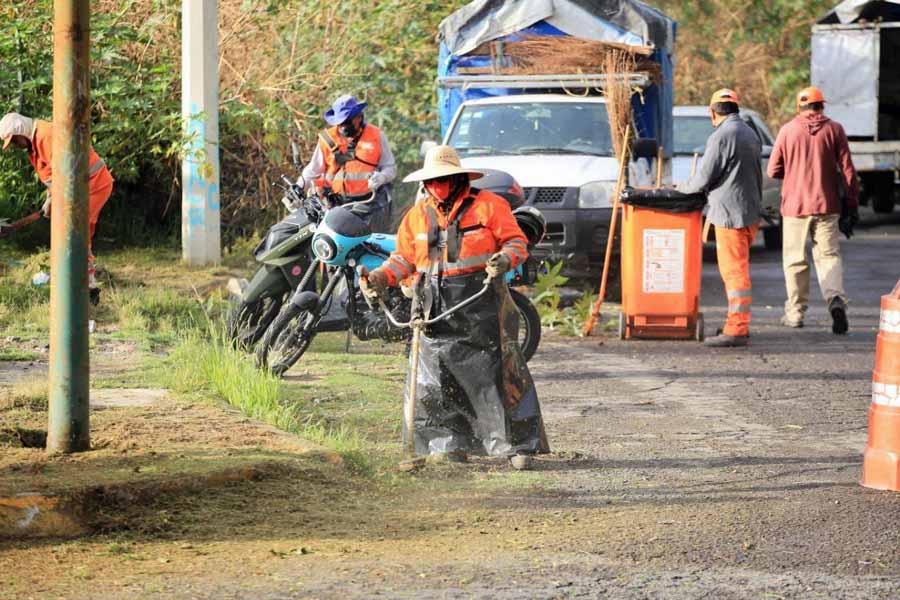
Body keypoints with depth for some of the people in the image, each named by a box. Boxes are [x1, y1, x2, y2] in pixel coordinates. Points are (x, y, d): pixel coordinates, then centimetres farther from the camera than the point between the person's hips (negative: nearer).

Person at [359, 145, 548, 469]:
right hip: (437, 305, 5)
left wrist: (505, 260, -23)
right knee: (437, 379, 4)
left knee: (497, 372, -7)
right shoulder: (418, 215, 13)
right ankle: (451, 444, 14)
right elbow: (405, 257, 15)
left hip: (481, 303, -5)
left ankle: (519, 444, -2)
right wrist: (381, 277, -2)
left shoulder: (488, 205, -1)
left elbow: (516, 241, -2)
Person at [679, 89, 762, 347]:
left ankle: (736, 329, -7)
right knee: (738, 270, 17)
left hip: (730, 214, -9)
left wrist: (682, 189, 5)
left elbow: (703, 178, -13)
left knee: (734, 271, -7)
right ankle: (740, 324, 22)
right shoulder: (750, 135, 14)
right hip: (750, 212, 9)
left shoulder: (721, 137, -15)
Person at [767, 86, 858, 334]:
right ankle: (836, 299, -20)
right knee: (828, 255, 4)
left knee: (795, 259, 10)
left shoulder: (788, 130, -1)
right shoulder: (834, 129, -1)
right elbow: (848, 170, -2)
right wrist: (852, 207, 3)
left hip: (795, 204, 0)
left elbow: (773, 170, 2)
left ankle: (795, 312, 13)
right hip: (826, 204, 0)